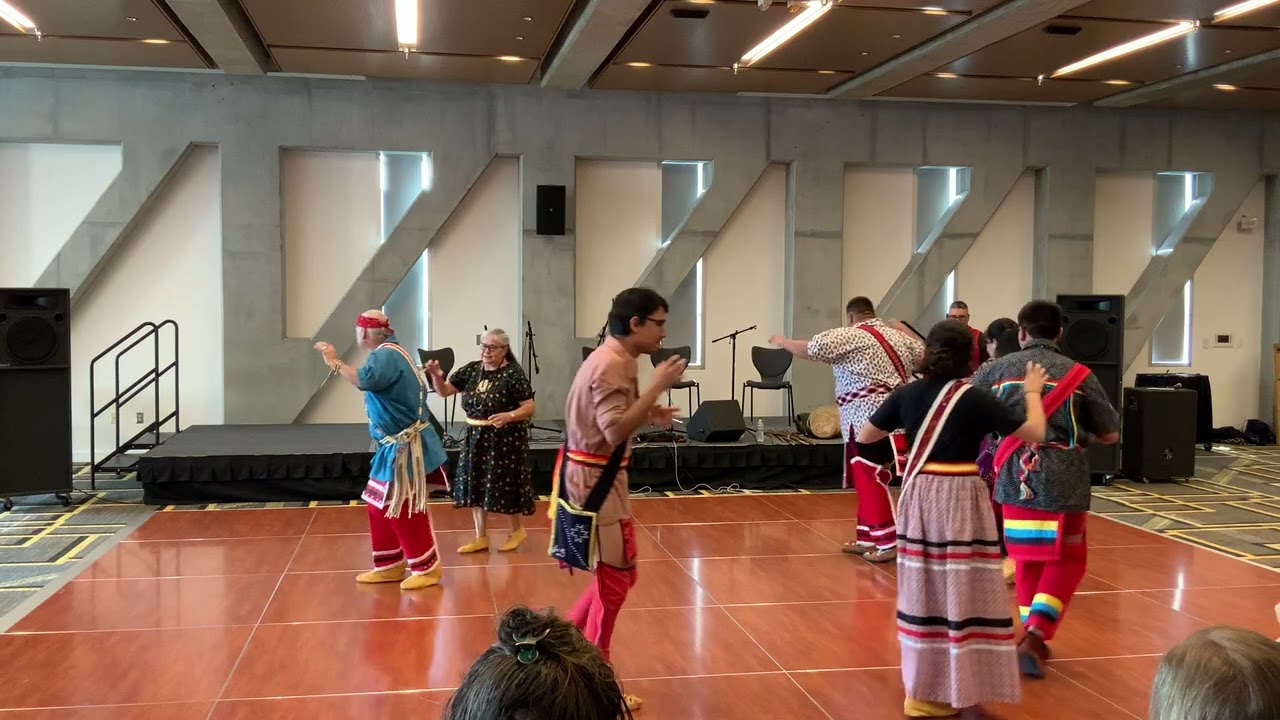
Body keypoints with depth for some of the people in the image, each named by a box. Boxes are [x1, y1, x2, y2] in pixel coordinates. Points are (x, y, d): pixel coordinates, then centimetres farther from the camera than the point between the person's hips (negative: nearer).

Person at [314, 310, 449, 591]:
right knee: (382, 507, 15)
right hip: (394, 446, 10)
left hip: (404, 448, -10)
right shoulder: (386, 354, 12)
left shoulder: (387, 355, -21)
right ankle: (390, 566, 25)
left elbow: (364, 380, -39)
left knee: (405, 511, -2)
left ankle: (427, 569, 9)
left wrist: (333, 362, -29)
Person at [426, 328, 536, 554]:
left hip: (505, 439, -6)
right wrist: (436, 376, -15)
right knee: (475, 486, 8)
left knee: (505, 485, 4)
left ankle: (517, 530, 27)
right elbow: (444, 391, 5)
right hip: (476, 437, 6)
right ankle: (481, 537, 20)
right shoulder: (471, 370, 4)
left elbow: (529, 408, -13)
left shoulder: (513, 374, -12)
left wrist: (508, 416, -29)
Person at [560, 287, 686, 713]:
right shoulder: (612, 365, -20)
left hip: (596, 476, 10)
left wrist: (650, 416, 8)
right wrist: (658, 386, -24)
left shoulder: (612, 359, 12)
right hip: (596, 480, -10)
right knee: (616, 579, 0)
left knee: (616, 575, 17)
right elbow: (616, 432, -28)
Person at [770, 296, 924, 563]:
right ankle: (868, 539, 22)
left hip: (871, 419, -9)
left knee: (871, 480, -5)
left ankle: (889, 542, -5)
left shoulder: (850, 336, -8)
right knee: (866, 479, 16)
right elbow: (922, 352, 28)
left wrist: (784, 342, 3)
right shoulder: (896, 336, 15)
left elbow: (812, 349, -14)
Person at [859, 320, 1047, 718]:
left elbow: (864, 436, 9)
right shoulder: (976, 398, -11)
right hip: (961, 500, -4)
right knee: (962, 590, 4)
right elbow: (1035, 433, -7)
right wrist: (1032, 392, 9)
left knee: (926, 588, 14)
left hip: (919, 497, 5)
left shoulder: (907, 393, -1)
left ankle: (925, 686, 23)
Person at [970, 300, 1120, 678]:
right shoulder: (1079, 374, 0)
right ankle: (1035, 636, -4)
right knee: (1065, 561, 12)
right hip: (1062, 481, -2)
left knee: (1027, 559, 18)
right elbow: (1110, 435, 8)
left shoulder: (998, 368, 2)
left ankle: (1033, 637, 25)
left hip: (1015, 478, 2)